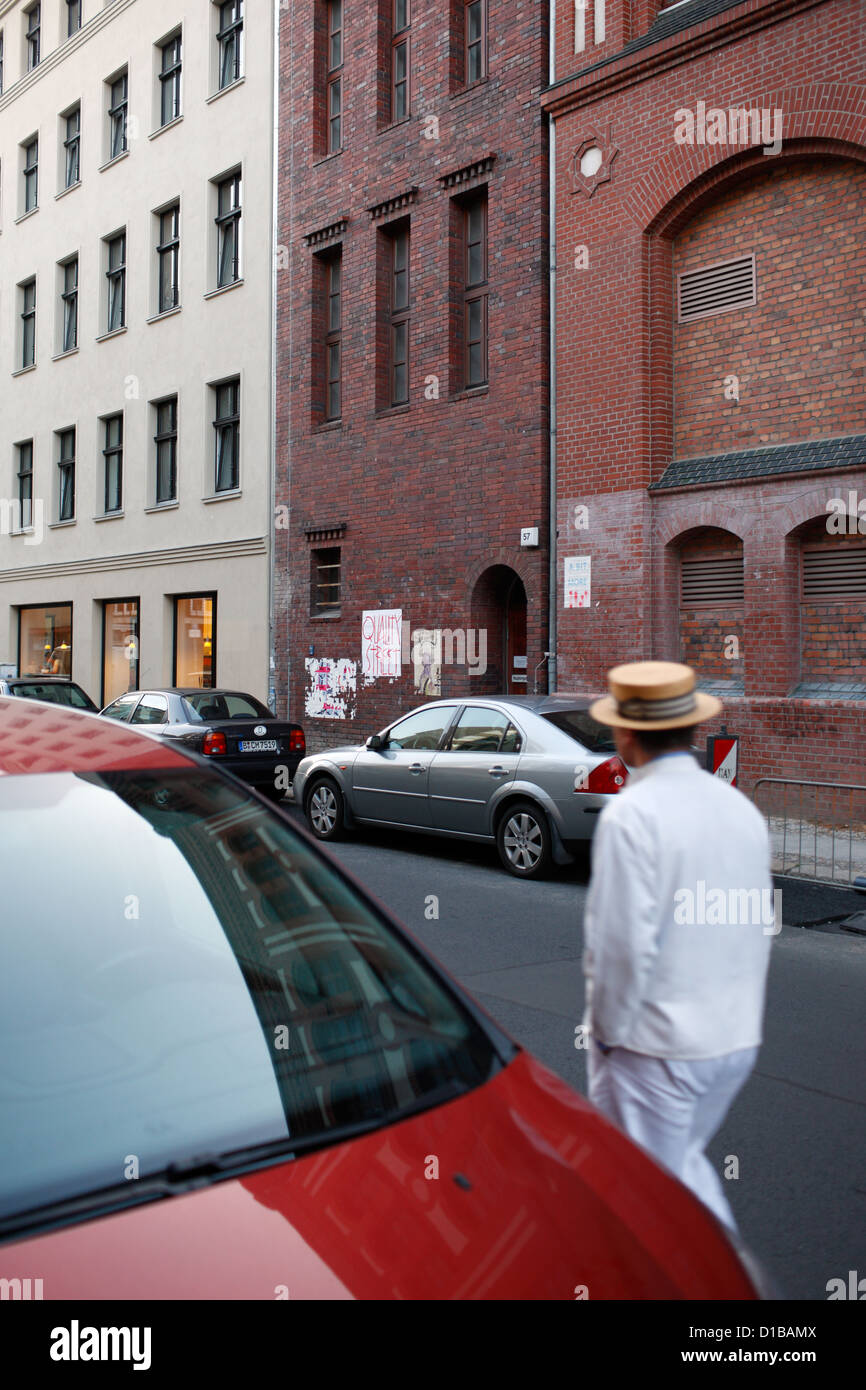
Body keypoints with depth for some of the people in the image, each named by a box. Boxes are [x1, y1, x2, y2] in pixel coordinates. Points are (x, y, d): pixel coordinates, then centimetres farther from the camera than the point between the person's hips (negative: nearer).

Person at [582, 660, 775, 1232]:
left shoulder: (632, 812, -19)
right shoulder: (740, 806, 4)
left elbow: (624, 942, -22)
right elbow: (762, 923, 11)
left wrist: (607, 1029, -8)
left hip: (655, 1043, -7)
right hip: (736, 1037, 7)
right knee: (684, 1159, 26)